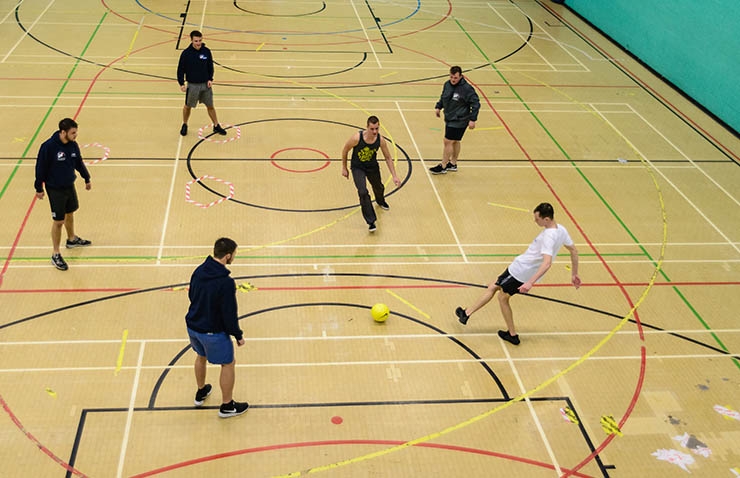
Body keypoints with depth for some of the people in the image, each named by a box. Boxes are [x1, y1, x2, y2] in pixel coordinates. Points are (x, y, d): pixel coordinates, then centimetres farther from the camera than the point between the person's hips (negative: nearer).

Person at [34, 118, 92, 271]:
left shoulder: (73, 145, -5)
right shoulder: (48, 146, -24)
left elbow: (79, 163, 11)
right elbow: (41, 167, -15)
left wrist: (87, 179, 19)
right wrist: (39, 188, -9)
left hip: (70, 186, 6)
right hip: (55, 189, -6)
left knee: (70, 214, 24)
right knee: (58, 221, 0)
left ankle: (72, 239, 50)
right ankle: (56, 255, 12)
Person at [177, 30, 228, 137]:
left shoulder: (206, 51, -5)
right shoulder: (186, 53, -13)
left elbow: (210, 66, 7)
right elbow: (181, 69, -6)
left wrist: (210, 79, -3)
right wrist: (181, 84, -12)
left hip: (206, 84, 2)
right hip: (192, 85, -2)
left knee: (210, 106, 12)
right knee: (188, 106, 12)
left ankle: (216, 126, 26)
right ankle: (185, 125, 33)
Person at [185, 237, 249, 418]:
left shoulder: (199, 271, -6)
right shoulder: (226, 283, -29)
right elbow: (230, 314, -23)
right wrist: (238, 335, -7)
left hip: (193, 326, 7)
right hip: (213, 332, -7)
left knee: (201, 356, 31)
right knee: (228, 364, 14)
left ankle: (201, 392, 52)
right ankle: (227, 406, 26)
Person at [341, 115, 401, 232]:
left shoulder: (380, 140, -22)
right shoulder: (357, 138, -31)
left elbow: (388, 158, -8)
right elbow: (345, 150, -12)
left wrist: (394, 176, -11)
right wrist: (344, 168, -4)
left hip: (373, 166, 3)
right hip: (357, 167, -3)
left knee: (379, 188, 25)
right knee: (363, 192, -21)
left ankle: (380, 201, 63)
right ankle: (371, 221, -11)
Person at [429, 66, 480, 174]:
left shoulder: (467, 89, -20)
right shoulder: (447, 84, 1)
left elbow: (476, 104, -15)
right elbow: (443, 97, 19)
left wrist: (472, 119, -16)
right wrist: (438, 107, 5)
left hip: (459, 121, -7)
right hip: (449, 119, 7)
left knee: (448, 142, -4)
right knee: (455, 142, 19)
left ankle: (443, 166, 8)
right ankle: (453, 164, 33)